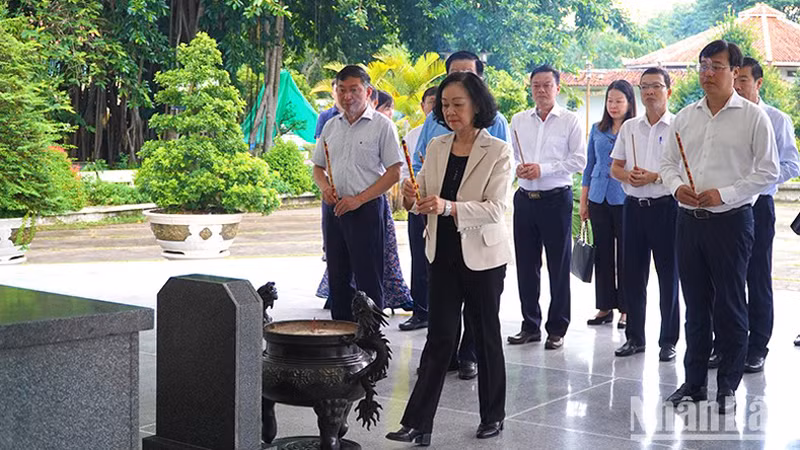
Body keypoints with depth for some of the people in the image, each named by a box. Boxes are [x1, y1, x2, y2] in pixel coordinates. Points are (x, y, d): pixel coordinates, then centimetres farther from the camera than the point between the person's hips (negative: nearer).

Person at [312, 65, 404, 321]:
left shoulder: (382, 125, -4)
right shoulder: (331, 126, 13)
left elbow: (394, 172, -8)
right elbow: (318, 166, 21)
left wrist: (358, 199, -15)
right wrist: (324, 187, -3)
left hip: (367, 209, -6)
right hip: (334, 209, 6)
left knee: (368, 280, -4)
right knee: (337, 277, 11)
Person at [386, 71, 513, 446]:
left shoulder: (498, 152, -10)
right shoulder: (436, 148, 5)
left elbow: (496, 208, -19)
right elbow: (425, 200, 8)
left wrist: (449, 207, -32)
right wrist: (412, 197, -15)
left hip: (483, 256, -3)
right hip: (444, 255, 4)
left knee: (486, 335, 10)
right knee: (439, 337, 2)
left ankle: (493, 415, 26)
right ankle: (418, 423, 1)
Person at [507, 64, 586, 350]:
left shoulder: (570, 121, -1)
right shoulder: (518, 120, 11)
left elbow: (579, 160, -7)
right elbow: (511, 154, 17)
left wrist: (543, 169, -15)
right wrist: (516, 168, -5)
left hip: (556, 198, -4)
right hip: (525, 198, 4)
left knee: (559, 266, 2)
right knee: (526, 265, 8)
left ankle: (557, 329, 10)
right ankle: (530, 325, 19)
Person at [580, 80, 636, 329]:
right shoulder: (597, 129, 11)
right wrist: (583, 200, 13)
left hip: (626, 198, -4)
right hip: (599, 197, 4)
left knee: (626, 253, 1)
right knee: (602, 252, 8)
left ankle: (626, 308, 9)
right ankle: (605, 307, 16)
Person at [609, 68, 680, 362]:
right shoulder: (629, 127, 13)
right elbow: (615, 167, 14)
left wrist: (655, 176, -20)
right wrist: (628, 175, -7)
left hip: (665, 205, -5)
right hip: (633, 205, 5)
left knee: (668, 275, 1)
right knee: (632, 274, 8)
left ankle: (668, 341, 9)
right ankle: (635, 337, 19)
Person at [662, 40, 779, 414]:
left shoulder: (753, 117, -4)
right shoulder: (685, 117, 10)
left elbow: (768, 172, -6)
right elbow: (668, 162, 15)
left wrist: (723, 194, -15)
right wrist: (676, 186, -7)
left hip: (730, 219, -4)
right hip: (689, 219, 5)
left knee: (729, 306, 1)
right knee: (695, 306, 12)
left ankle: (727, 387, 13)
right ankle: (694, 382, 22)